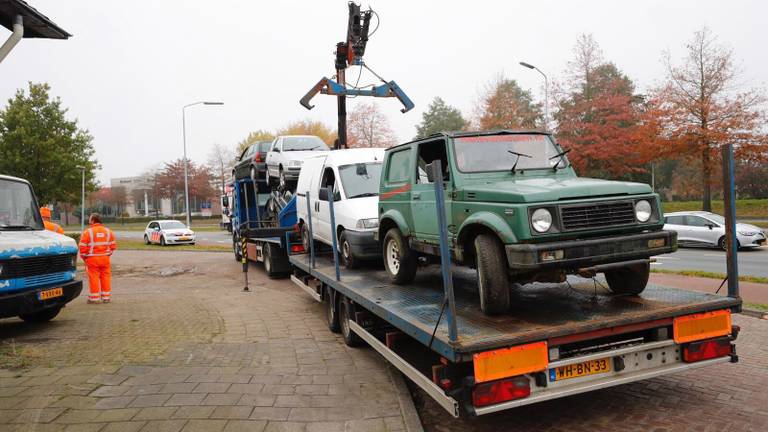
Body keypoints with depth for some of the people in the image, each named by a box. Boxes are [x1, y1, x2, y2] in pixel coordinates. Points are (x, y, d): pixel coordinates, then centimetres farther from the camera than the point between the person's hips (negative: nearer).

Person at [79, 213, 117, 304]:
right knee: (105, 276, 9)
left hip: (92, 259, -4)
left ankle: (94, 298, 5)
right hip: (105, 258, 4)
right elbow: (113, 245, 8)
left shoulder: (87, 232, -8)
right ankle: (106, 297, 14)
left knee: (93, 277, 1)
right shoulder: (108, 231, 7)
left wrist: (84, 257, 6)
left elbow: (82, 247, -9)